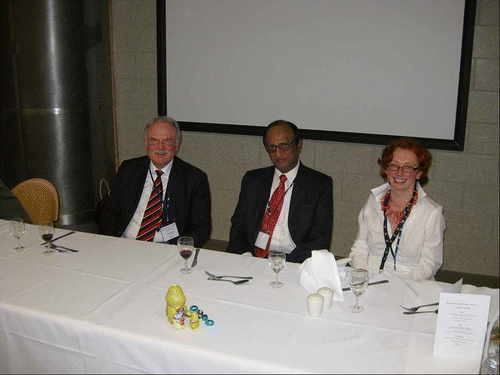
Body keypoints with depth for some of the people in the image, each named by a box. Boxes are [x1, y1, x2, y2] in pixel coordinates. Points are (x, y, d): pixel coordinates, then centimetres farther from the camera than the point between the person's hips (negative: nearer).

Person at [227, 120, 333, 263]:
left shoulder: (321, 184, 4)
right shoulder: (252, 180, 15)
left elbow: (321, 239, -1)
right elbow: (238, 226, 14)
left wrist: (286, 263, -15)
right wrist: (245, 255, -7)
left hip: (292, 262, -2)